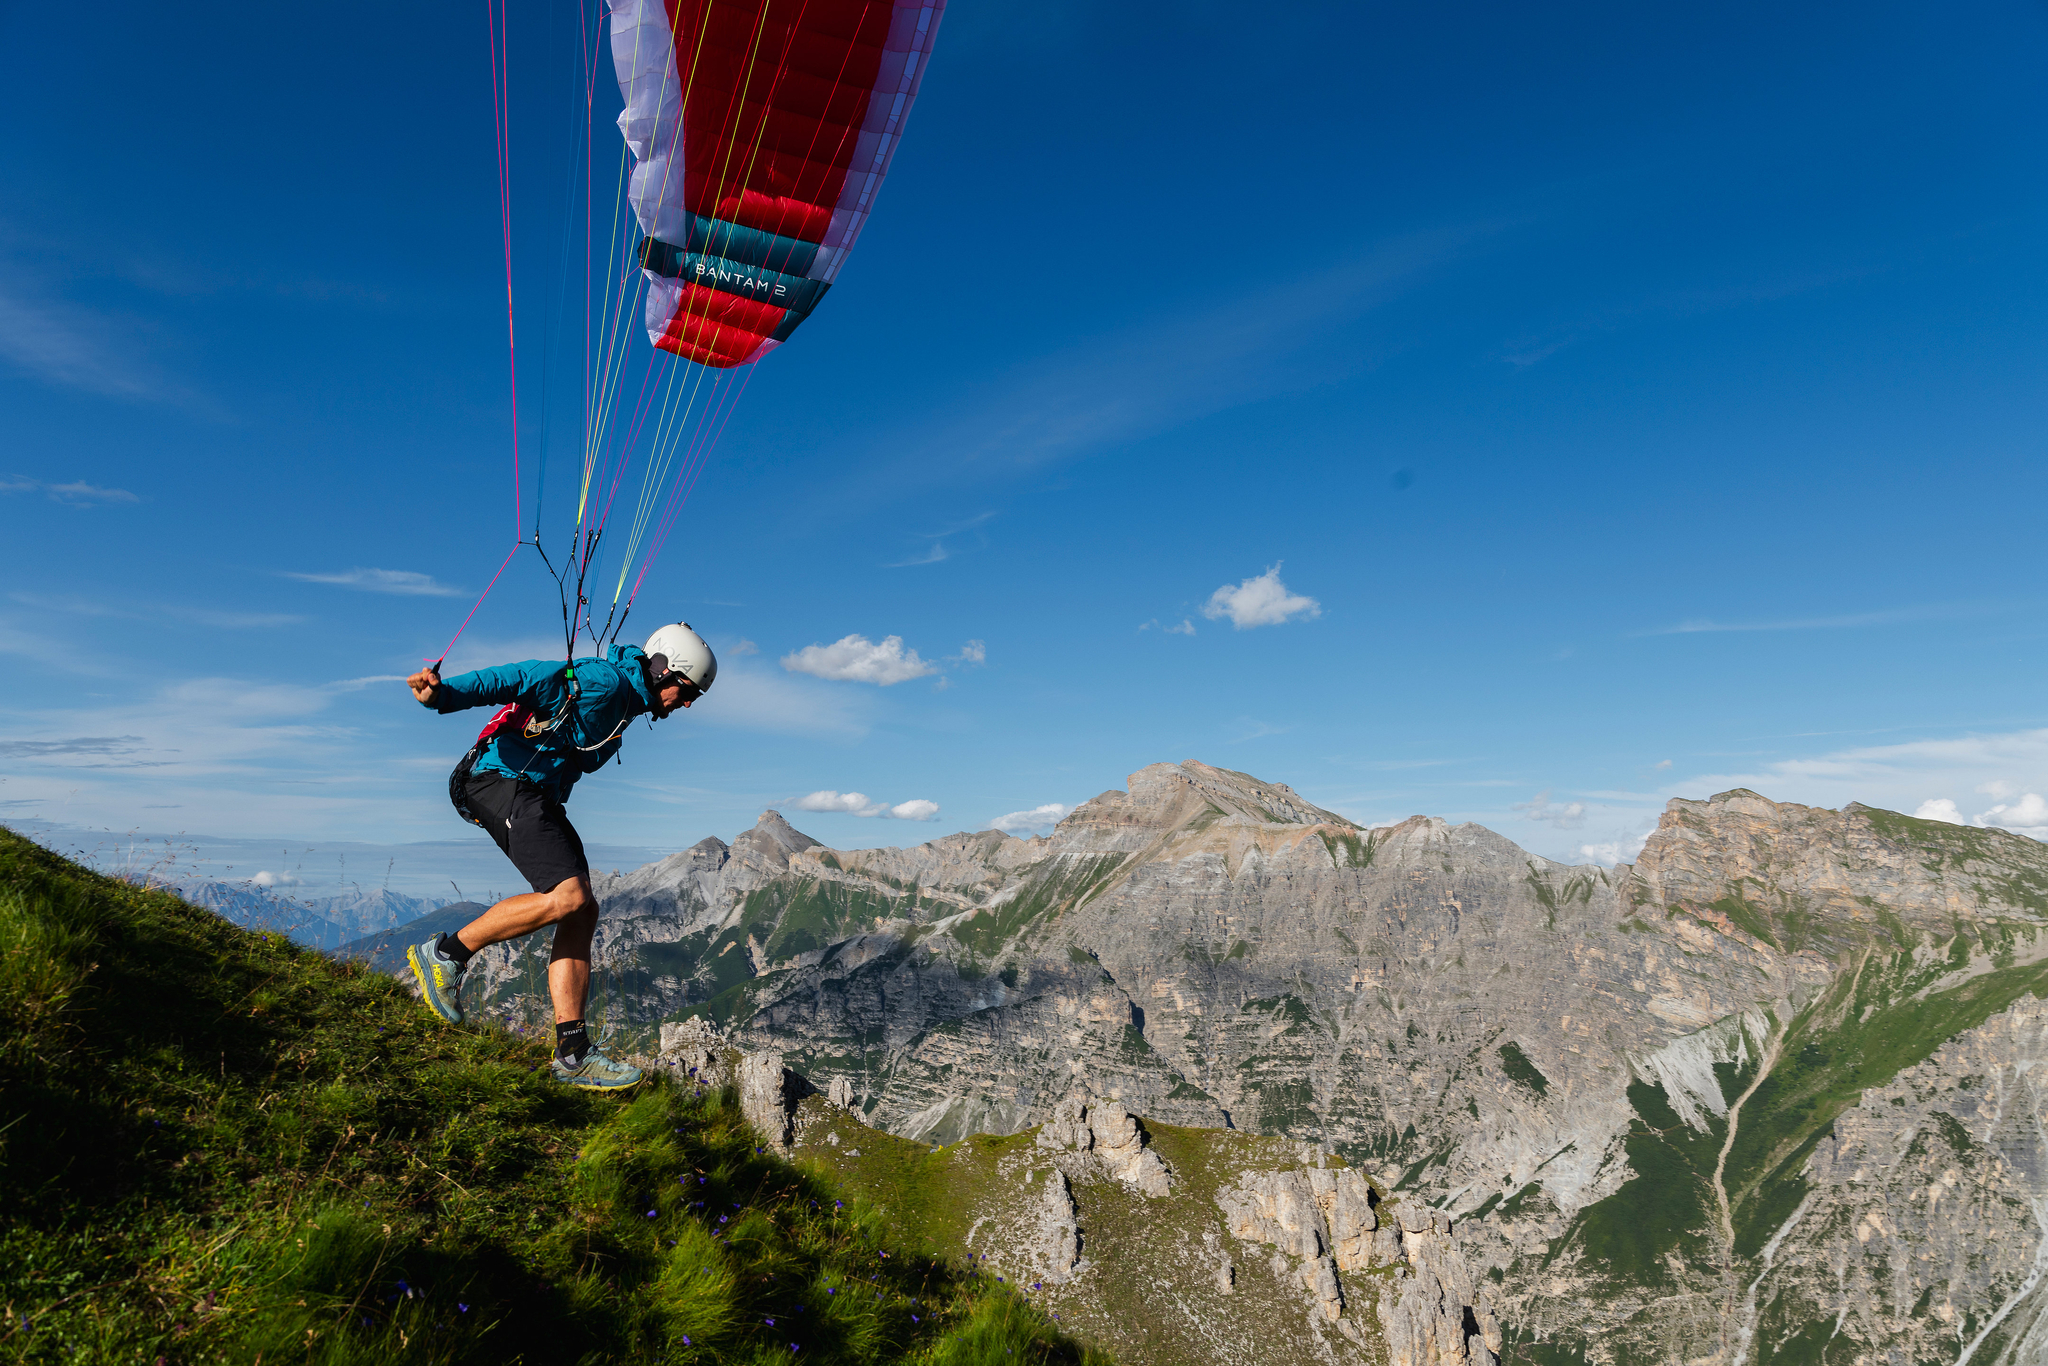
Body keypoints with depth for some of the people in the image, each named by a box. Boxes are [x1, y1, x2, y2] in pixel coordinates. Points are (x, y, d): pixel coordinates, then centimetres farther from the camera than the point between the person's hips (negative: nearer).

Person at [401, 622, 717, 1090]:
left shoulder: (624, 703, 19)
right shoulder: (604, 681, -13)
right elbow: (523, 679, -23)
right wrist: (443, 693, -35)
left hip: (537, 796, 10)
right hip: (504, 778, -10)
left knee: (583, 911, -2)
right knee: (569, 898, -22)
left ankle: (572, 1051, -4)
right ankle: (446, 952, -4)